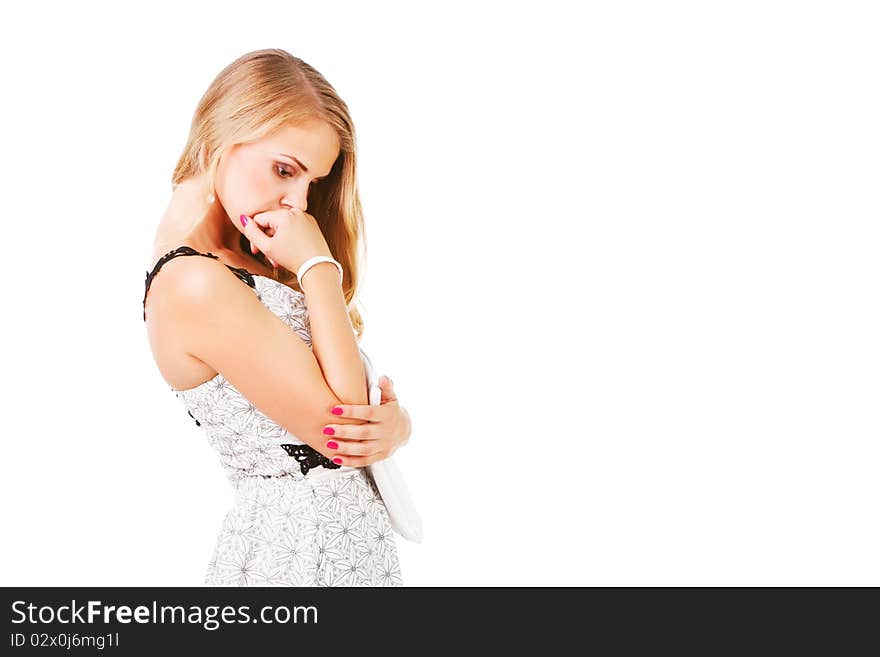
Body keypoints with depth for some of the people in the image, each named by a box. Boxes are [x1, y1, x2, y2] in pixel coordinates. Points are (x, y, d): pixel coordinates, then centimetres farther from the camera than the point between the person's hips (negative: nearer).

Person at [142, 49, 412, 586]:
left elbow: (358, 402, 7)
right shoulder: (195, 285, -22)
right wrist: (318, 265, -18)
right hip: (302, 542, -9)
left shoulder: (252, 263, 6)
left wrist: (395, 423, -15)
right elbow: (338, 418, -21)